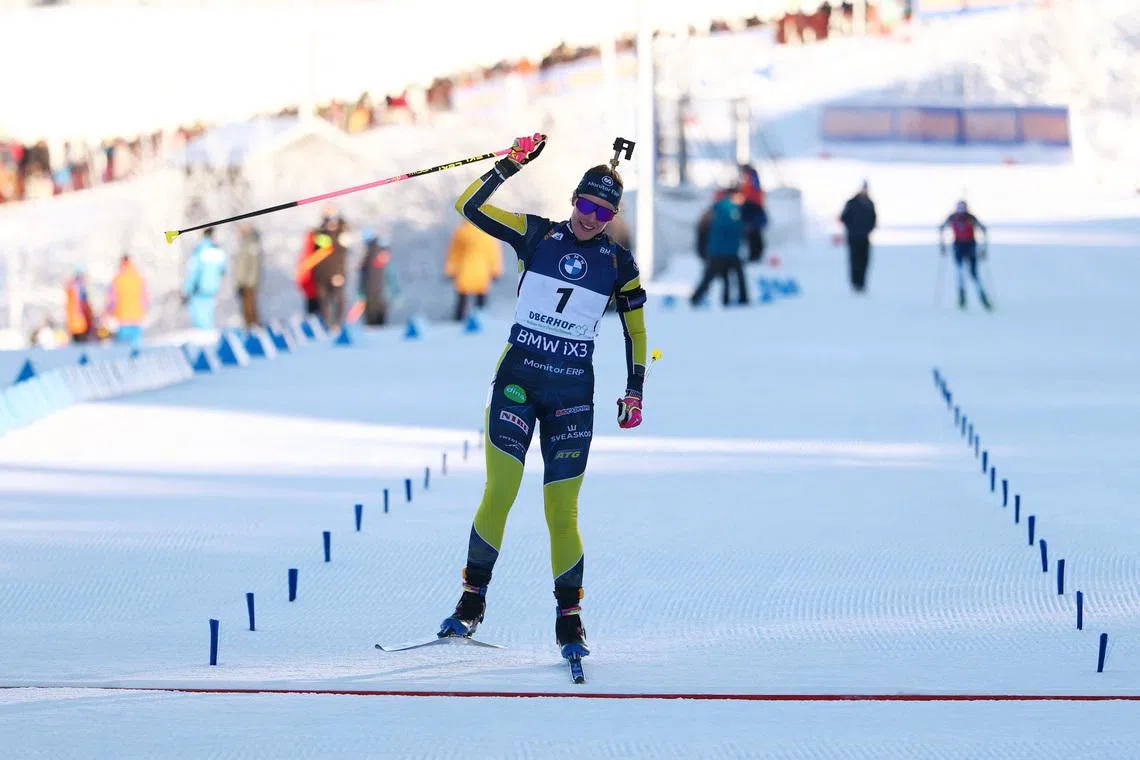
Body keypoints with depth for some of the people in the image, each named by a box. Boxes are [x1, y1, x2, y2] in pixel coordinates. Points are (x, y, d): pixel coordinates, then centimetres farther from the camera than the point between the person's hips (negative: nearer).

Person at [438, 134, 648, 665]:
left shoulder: (619, 263, 5)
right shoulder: (536, 235, 3)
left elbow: (635, 330, 14)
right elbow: (469, 207, -4)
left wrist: (634, 392, 11)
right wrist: (510, 165, -11)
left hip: (572, 391, 0)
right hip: (517, 377, 0)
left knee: (562, 507, -2)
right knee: (500, 491, -11)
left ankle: (569, 619, 6)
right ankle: (472, 599, 0)